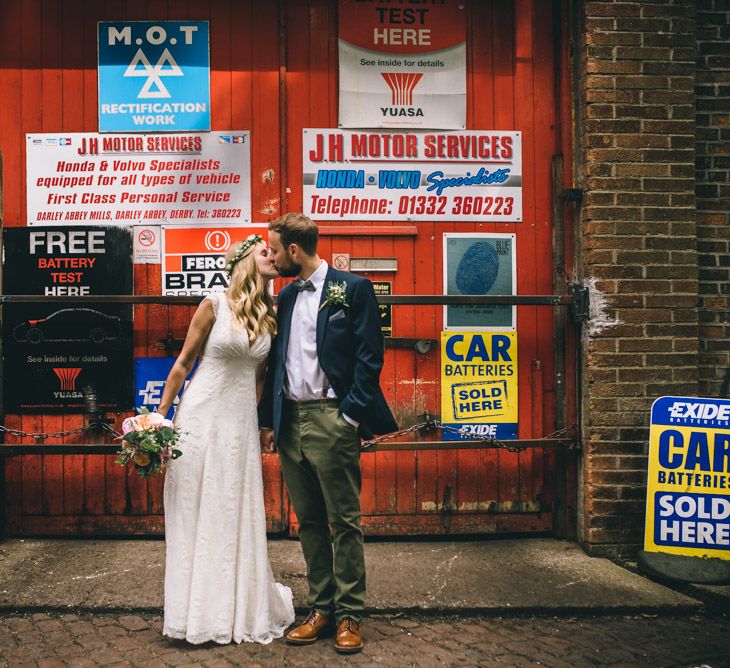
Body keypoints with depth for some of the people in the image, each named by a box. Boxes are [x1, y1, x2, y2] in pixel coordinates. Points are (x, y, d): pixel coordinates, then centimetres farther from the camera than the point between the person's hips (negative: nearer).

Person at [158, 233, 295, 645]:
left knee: (237, 518, 9)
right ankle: (198, 612, 17)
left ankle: (240, 609, 22)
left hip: (242, 422, 4)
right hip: (201, 417, -3)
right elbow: (183, 363, -1)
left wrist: (264, 423, 13)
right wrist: (160, 417, -1)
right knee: (195, 516, 4)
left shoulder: (271, 316, 5)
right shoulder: (215, 305, -7)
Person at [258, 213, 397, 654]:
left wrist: (350, 415, -14)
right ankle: (322, 609, 22)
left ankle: (349, 615, 11)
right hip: (290, 420, 7)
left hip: (331, 418, -6)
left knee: (344, 521, 1)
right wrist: (268, 420, 13)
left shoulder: (353, 288, -4)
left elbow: (369, 357, -8)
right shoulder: (286, 296, 15)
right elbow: (276, 360, 17)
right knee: (309, 522, 12)